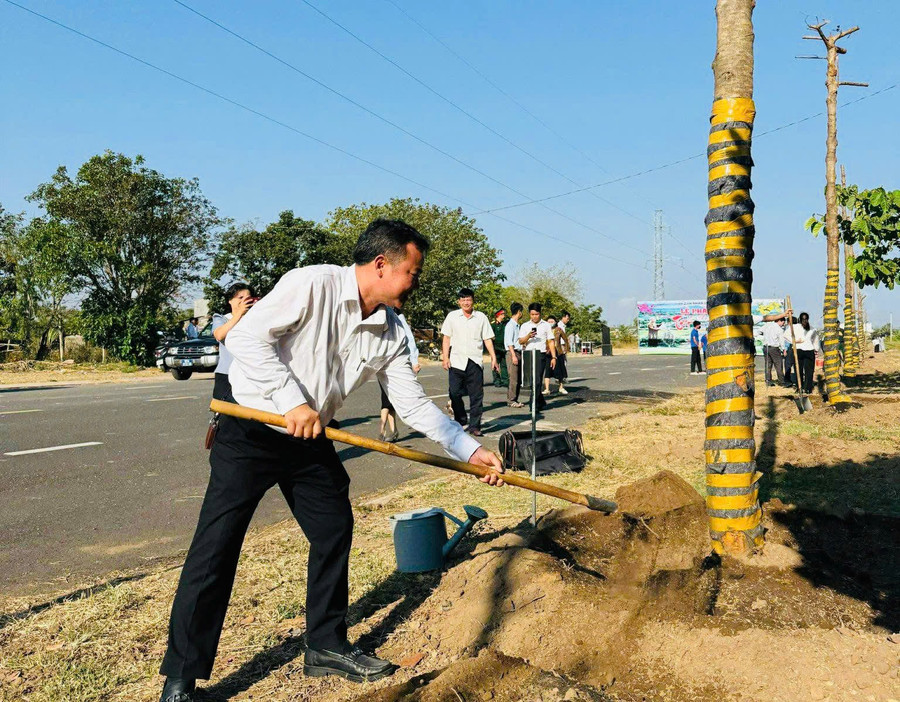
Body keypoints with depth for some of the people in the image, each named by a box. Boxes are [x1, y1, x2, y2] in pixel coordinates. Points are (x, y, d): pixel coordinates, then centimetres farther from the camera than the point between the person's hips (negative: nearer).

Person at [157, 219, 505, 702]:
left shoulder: (390, 334, 0)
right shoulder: (312, 285, -20)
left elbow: (414, 404, 3)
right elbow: (248, 337, -24)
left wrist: (471, 450, -2)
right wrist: (293, 401, -27)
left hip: (310, 442, 7)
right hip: (250, 432, -7)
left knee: (334, 532, 10)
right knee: (216, 546, -6)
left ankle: (327, 647, 29)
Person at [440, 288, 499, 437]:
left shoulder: (481, 317, 8)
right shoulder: (452, 316, 7)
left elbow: (487, 339, 9)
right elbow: (447, 337, 7)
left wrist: (493, 358, 2)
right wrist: (445, 357, -2)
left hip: (475, 361, 0)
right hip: (456, 361, 0)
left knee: (476, 395, 0)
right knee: (455, 393, -2)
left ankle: (474, 425, 8)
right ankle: (460, 422, 17)